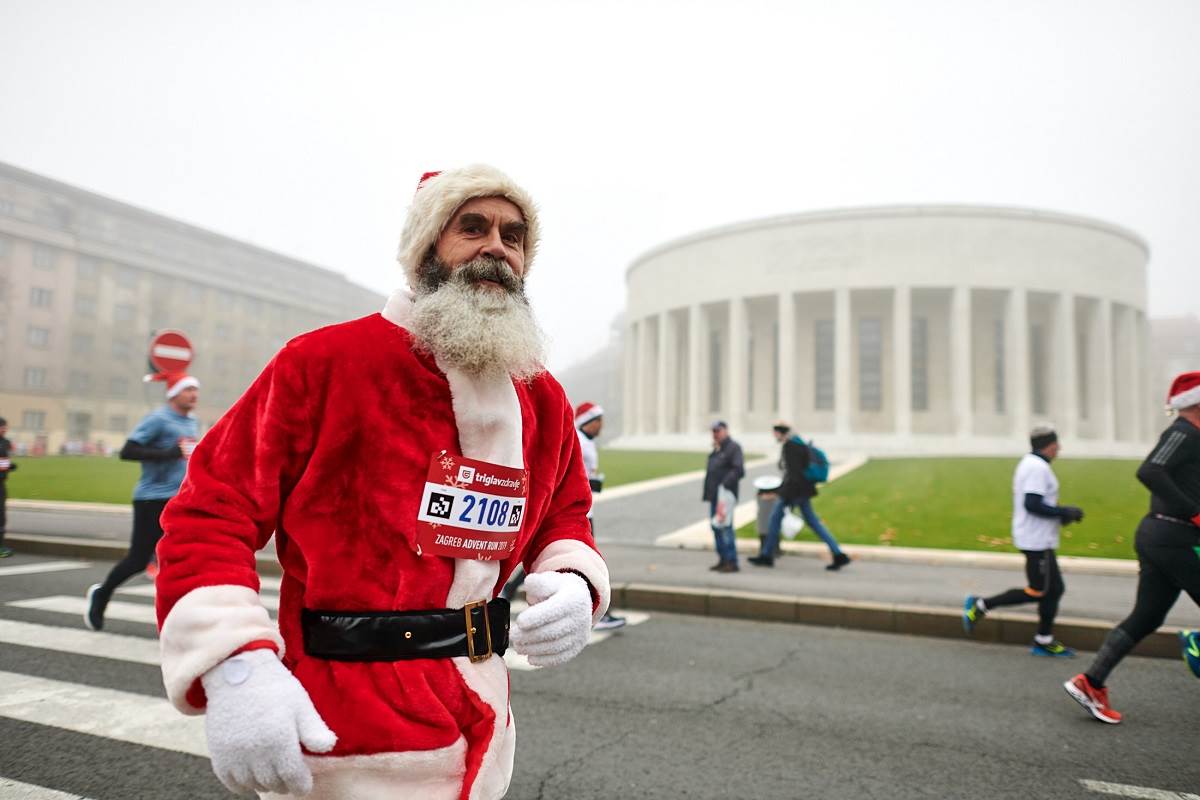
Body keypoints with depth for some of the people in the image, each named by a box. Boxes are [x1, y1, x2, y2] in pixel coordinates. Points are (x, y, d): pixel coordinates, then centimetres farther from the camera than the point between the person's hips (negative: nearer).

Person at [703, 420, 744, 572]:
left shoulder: (733, 448, -8)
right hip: (714, 495, 9)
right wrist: (706, 492, 18)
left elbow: (739, 471, -18)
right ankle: (722, 559, 20)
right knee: (716, 527, 12)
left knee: (725, 528, -10)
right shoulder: (716, 450, 19)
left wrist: (725, 485, -25)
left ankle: (732, 562, -5)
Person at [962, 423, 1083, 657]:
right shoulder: (1038, 467, -18)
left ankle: (1044, 642, 17)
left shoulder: (1029, 463, 14)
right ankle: (981, 606, 2)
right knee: (1037, 592, -3)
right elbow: (1032, 504, -26)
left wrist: (1061, 514, 13)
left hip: (1039, 539, 10)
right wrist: (1065, 512, -16)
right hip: (1037, 541, -10)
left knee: (1054, 589, 12)